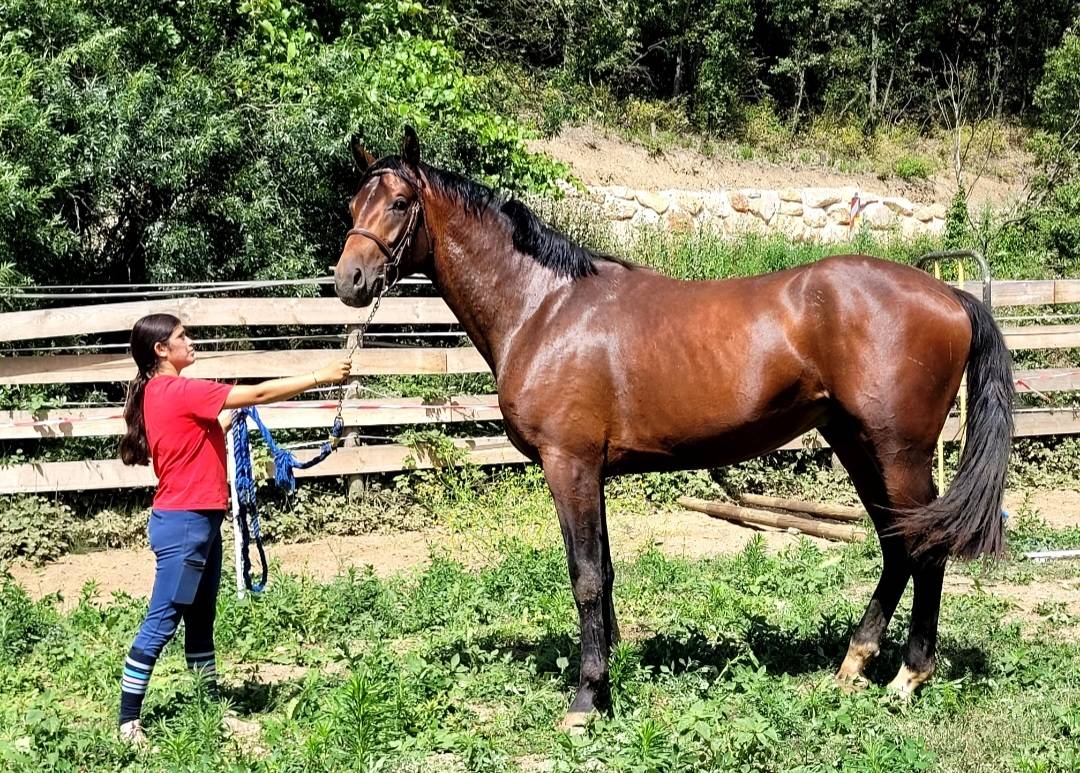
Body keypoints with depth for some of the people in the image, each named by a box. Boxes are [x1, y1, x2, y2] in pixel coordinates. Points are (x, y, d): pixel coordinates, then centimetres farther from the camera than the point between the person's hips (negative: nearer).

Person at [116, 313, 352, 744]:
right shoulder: (178, 391, -18)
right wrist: (321, 377, -12)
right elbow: (258, 394, -18)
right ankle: (127, 721, -3)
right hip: (183, 524, -10)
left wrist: (230, 420, 8)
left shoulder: (160, 393, 11)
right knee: (162, 623, -7)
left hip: (200, 521, 10)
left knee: (201, 618, 15)